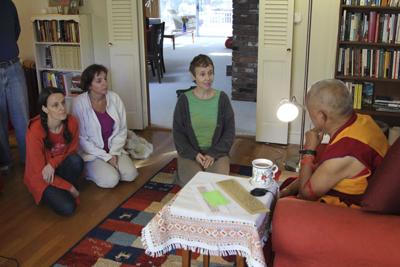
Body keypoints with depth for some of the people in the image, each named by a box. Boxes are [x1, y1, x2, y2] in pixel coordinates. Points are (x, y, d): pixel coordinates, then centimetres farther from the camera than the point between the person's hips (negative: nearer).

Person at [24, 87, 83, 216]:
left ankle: (65, 193, -3)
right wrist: (69, 187, -17)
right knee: (67, 207, -24)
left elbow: (72, 151, -3)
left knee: (76, 160, -30)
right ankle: (51, 194, 9)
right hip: (40, 177, -4)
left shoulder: (71, 122, -17)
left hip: (59, 168, 4)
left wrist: (52, 163, -25)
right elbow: (39, 171, -20)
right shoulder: (35, 131, -29)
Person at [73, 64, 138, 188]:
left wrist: (114, 153, -13)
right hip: (92, 153, -4)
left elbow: (122, 130, 1)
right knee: (110, 180, -23)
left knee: (130, 174, -17)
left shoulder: (114, 98, -4)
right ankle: (89, 170, 7)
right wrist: (106, 157, -16)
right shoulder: (79, 103, -16)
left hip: (113, 149, 4)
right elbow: (81, 138, -13)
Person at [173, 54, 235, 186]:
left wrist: (213, 154, -13)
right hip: (190, 153, -1)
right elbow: (178, 132, -1)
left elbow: (229, 131, -1)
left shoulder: (222, 98, -3)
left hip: (217, 152, 1)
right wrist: (194, 154, -14)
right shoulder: (184, 100, -5)